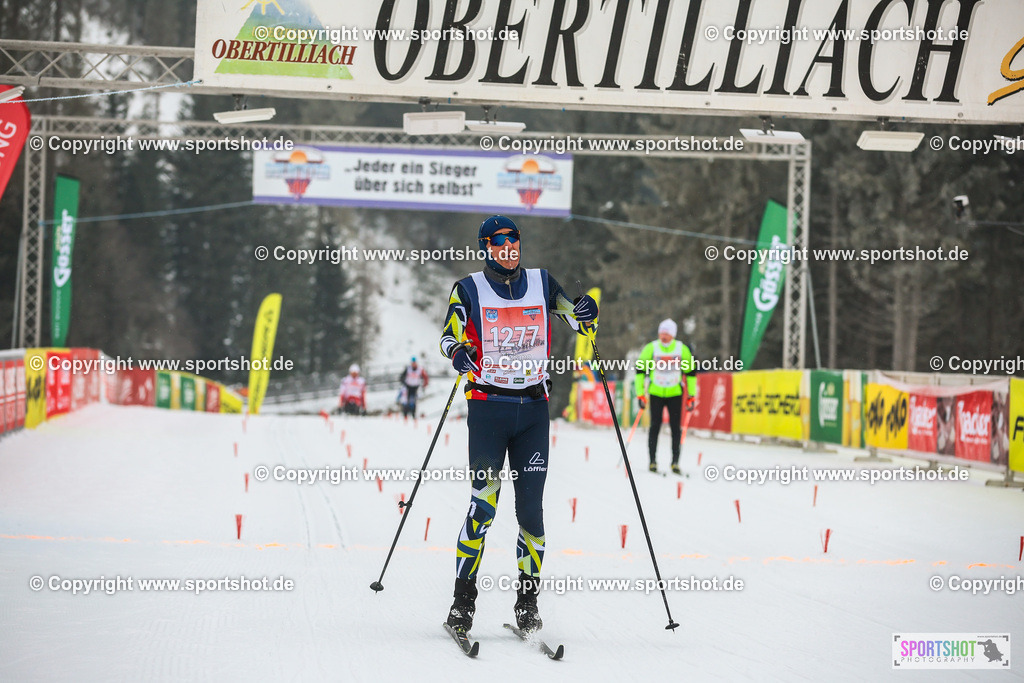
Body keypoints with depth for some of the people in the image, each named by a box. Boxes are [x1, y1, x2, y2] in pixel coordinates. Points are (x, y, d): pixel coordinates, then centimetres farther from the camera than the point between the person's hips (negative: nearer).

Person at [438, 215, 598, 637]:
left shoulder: (541, 283, 10)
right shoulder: (469, 290, 3)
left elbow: (575, 318, 14)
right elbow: (450, 334, -2)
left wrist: (585, 314, -10)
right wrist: (458, 352, -25)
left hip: (533, 407, 3)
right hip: (487, 406, -2)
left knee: (531, 507, 0)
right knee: (485, 501, -13)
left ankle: (528, 601, 9)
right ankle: (463, 598, -6)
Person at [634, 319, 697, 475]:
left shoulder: (682, 349, -2)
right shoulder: (651, 348, -4)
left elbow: (691, 372, 6)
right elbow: (640, 370, 2)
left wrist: (691, 396, 3)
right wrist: (640, 394, -2)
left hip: (675, 394, 0)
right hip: (656, 393, 0)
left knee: (675, 428, -3)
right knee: (655, 427, -1)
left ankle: (675, 462, 1)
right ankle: (653, 461, 6)